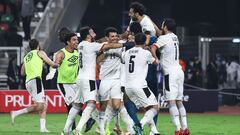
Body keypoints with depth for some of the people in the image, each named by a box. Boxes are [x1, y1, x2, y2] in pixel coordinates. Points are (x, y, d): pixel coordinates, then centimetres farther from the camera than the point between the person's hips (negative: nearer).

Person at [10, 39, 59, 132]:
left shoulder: (26, 57, 24)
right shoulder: (40, 53, 7)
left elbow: (22, 73, 28)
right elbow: (52, 64, 4)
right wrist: (57, 65, 24)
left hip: (28, 82, 8)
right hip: (35, 80, -8)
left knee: (43, 106, 8)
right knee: (39, 106, -15)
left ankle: (42, 127, -3)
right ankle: (16, 113, -21)